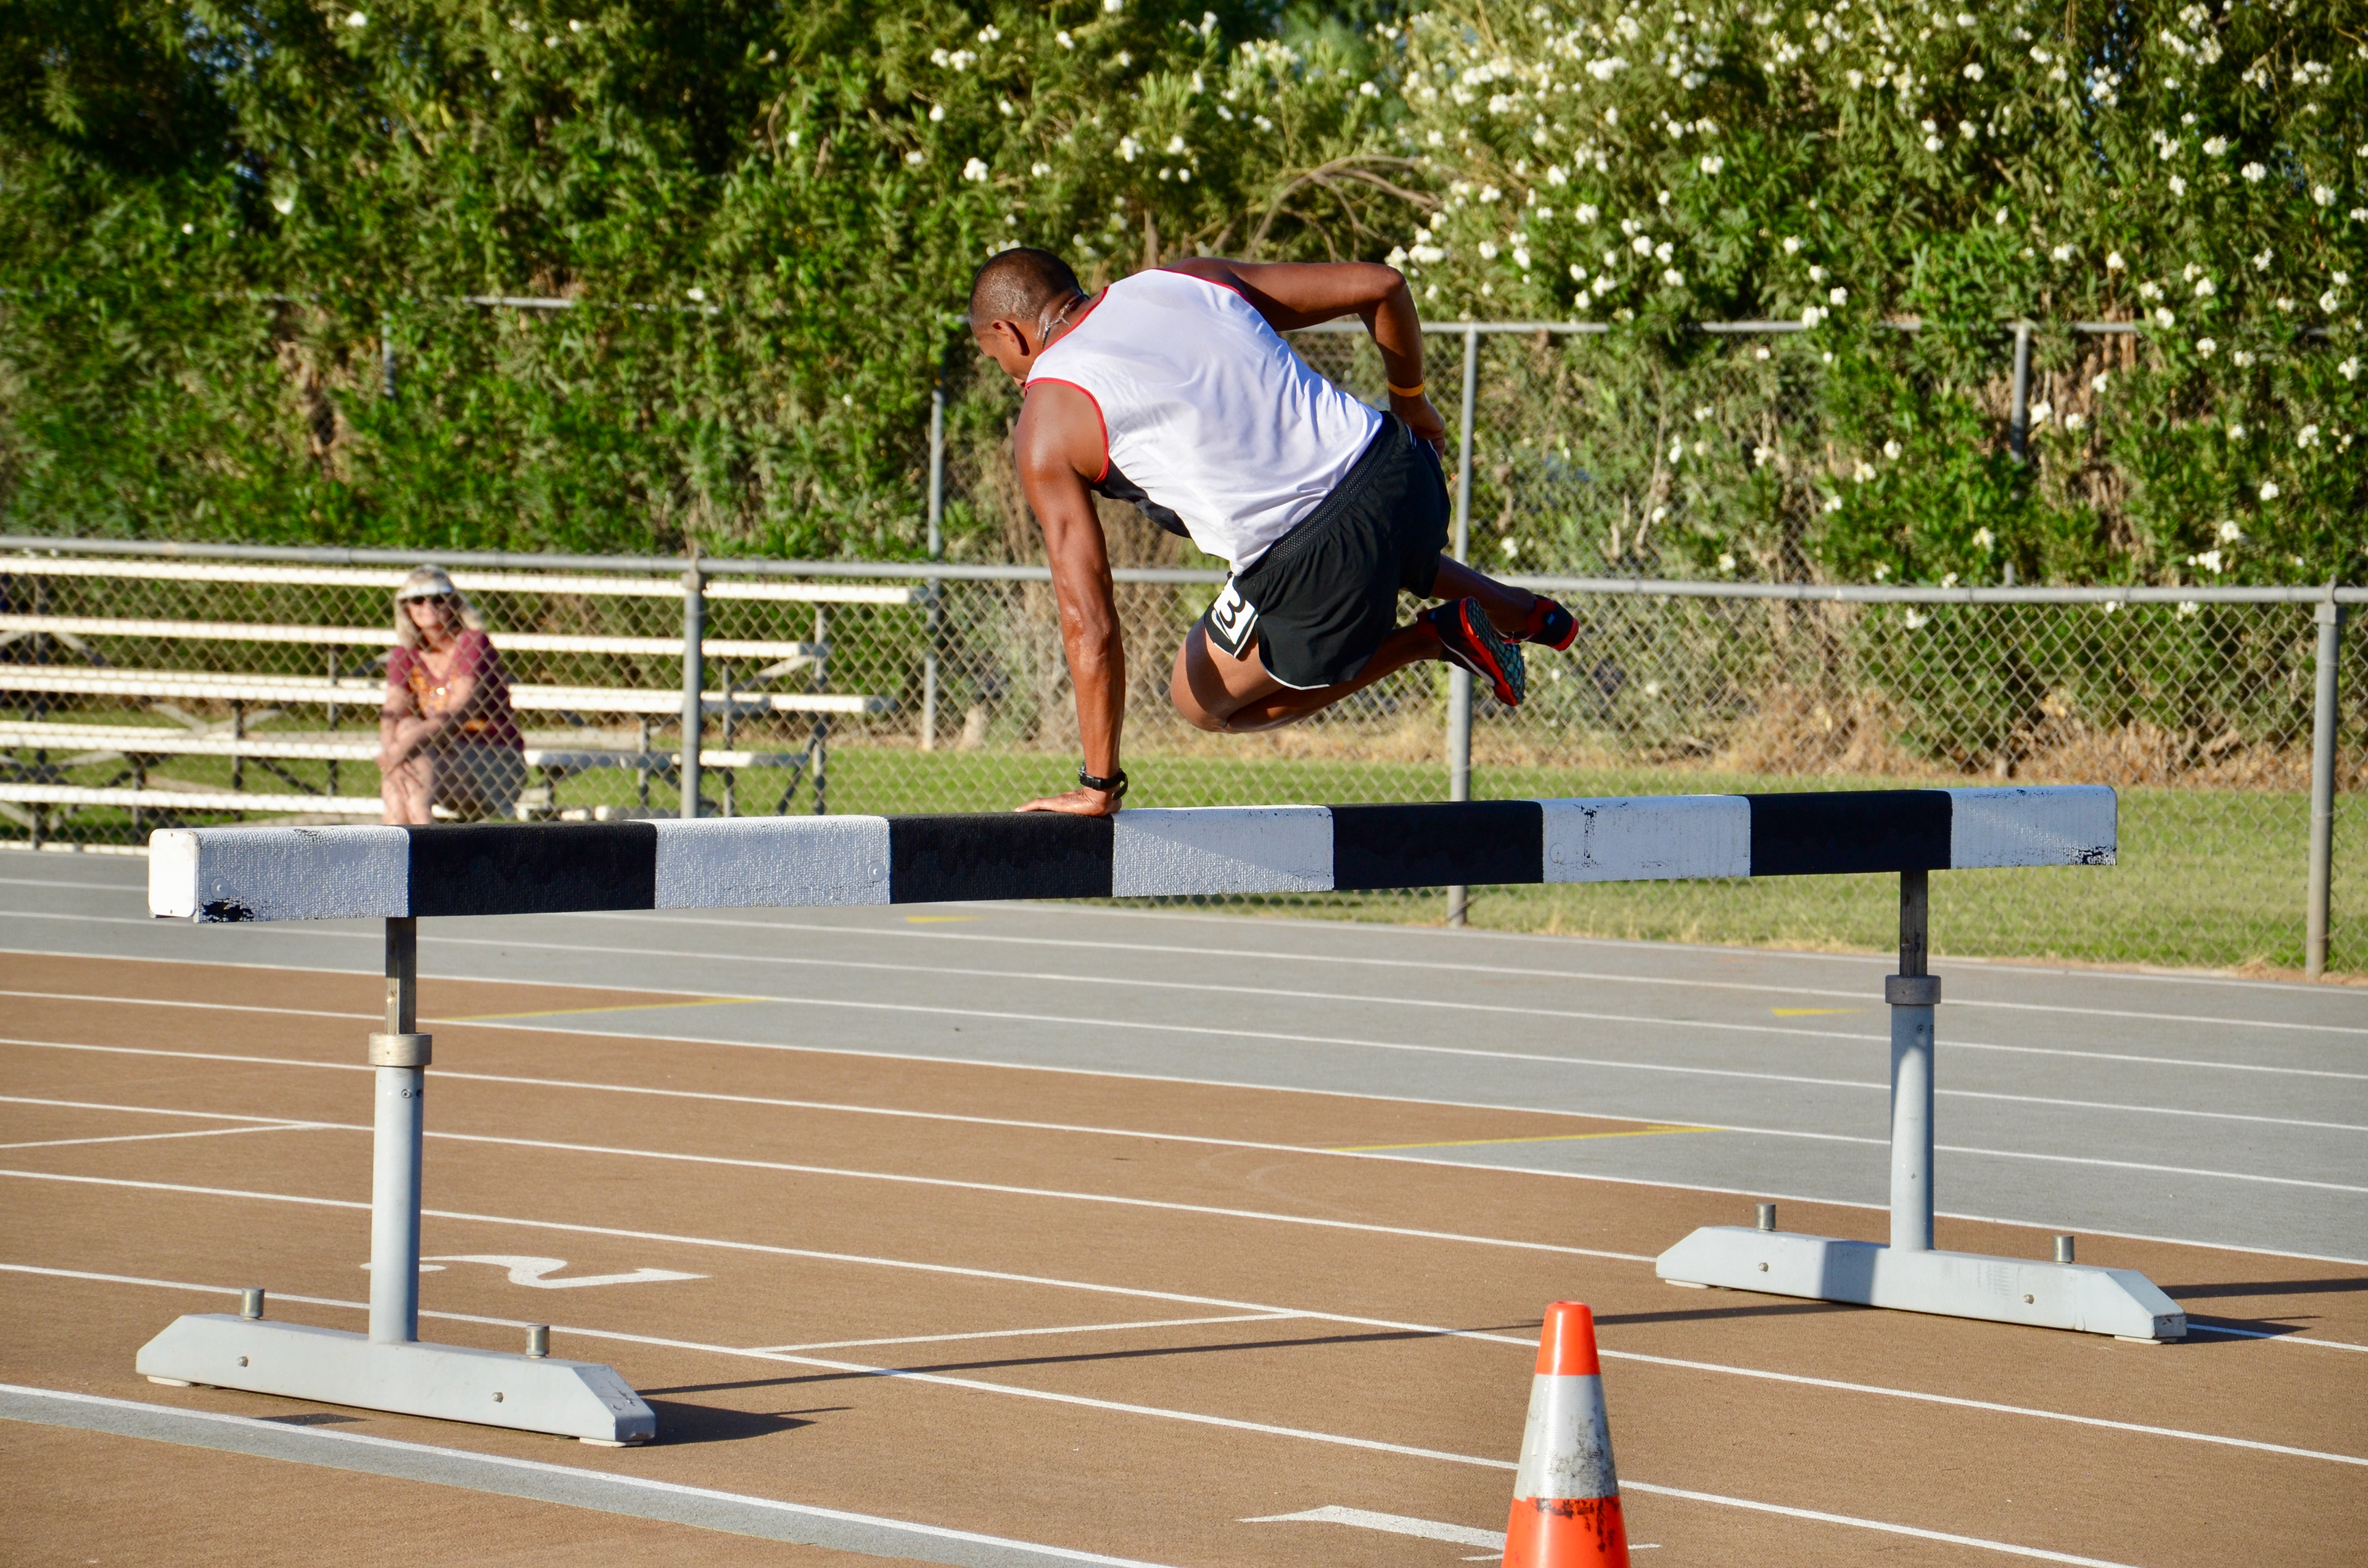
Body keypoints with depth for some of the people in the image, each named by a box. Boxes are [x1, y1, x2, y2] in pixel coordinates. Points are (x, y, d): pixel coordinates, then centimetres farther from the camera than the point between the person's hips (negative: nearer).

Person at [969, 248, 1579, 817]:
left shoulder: (1046, 426, 1)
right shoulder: (1189, 281, 14)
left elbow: (1089, 622, -5)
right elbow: (1381, 285, 13)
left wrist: (1099, 785, 1)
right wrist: (1410, 399, 32)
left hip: (1318, 567, -7)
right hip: (1402, 474, 7)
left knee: (1203, 703, 22)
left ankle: (1436, 640, 7)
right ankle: (1513, 608, 24)